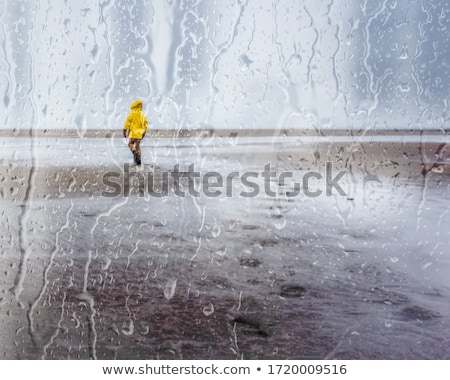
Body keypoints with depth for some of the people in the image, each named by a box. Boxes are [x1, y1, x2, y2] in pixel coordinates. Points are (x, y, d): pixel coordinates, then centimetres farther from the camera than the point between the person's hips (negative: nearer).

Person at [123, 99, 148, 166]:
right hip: (140, 133, 5)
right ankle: (138, 161, 3)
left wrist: (124, 131, -7)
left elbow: (127, 123, -11)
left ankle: (135, 152, -19)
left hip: (133, 133, -5)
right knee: (137, 146, 10)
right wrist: (143, 133, 20)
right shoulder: (142, 115, 11)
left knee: (130, 144, 11)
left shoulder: (131, 114, -6)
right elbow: (145, 125, 12)